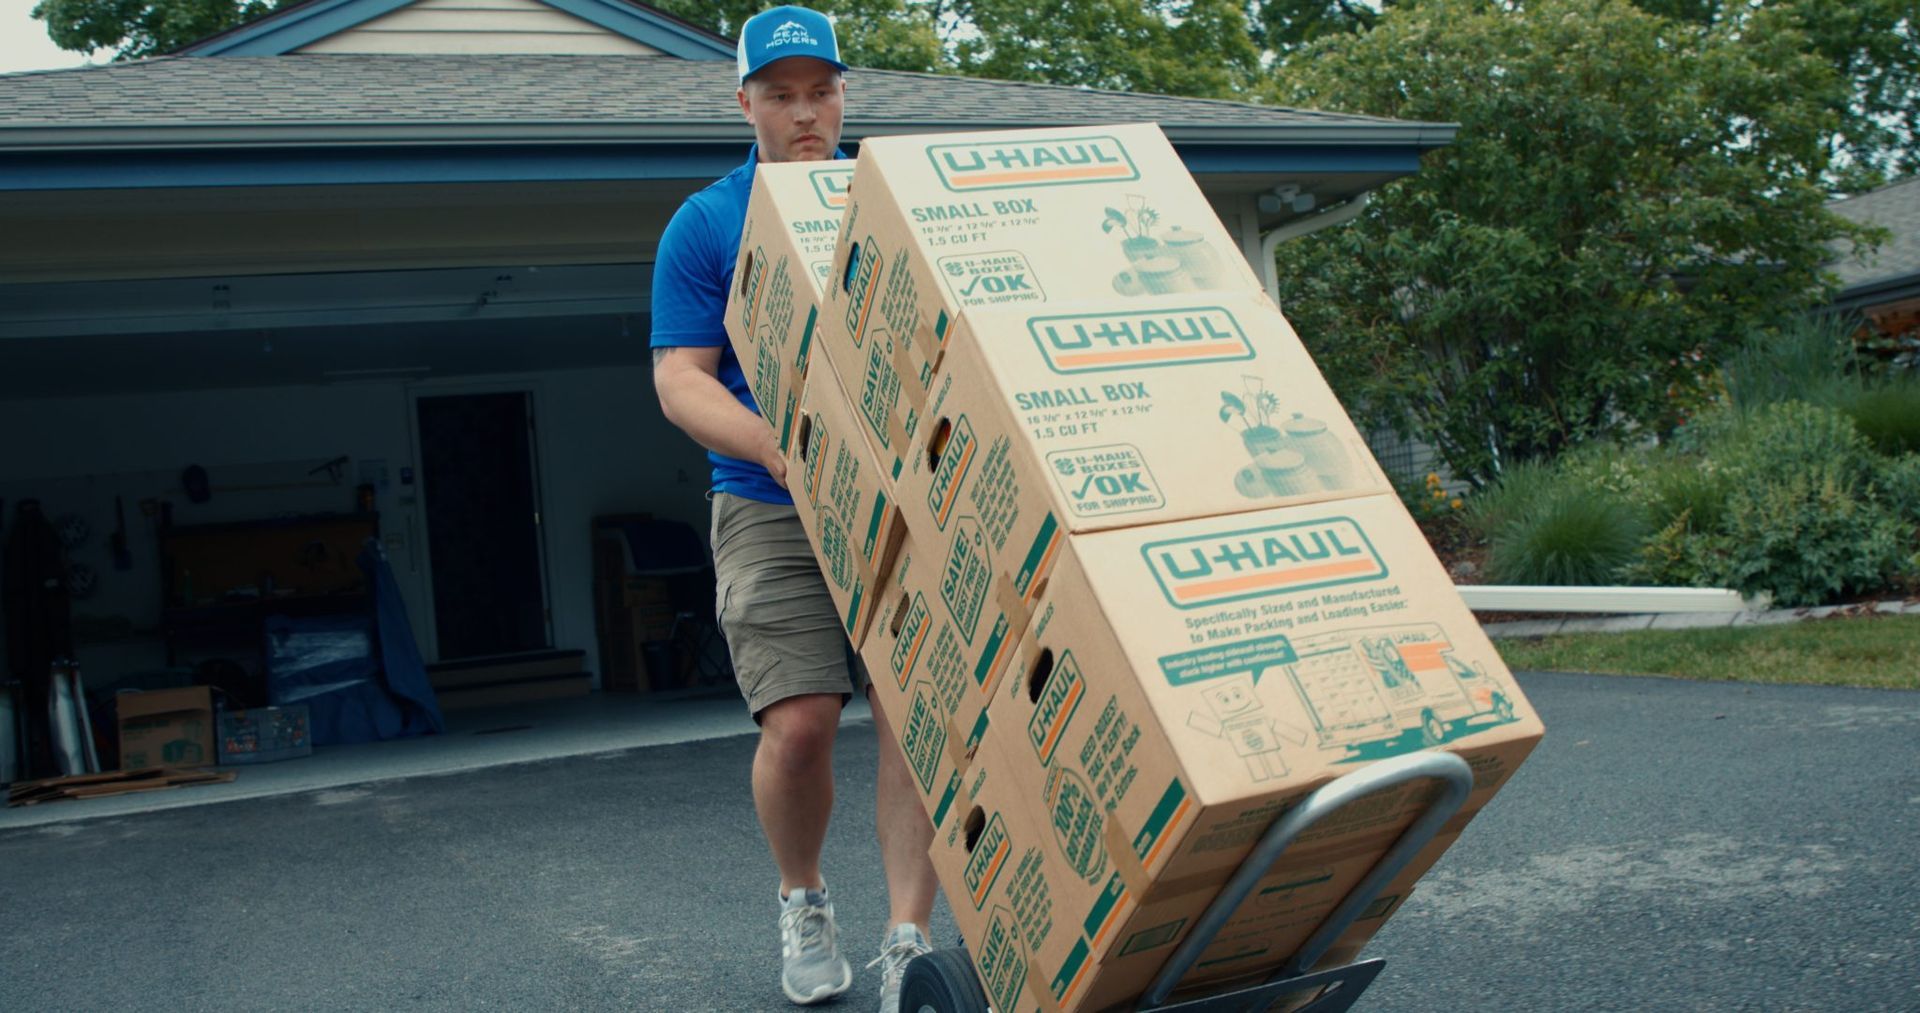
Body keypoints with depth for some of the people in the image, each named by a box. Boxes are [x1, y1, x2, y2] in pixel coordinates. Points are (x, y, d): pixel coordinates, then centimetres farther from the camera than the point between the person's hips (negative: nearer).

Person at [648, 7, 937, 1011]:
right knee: (799, 723, -10)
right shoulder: (704, 226, 4)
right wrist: (777, 446, -20)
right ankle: (803, 904, 18)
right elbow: (679, 379, -2)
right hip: (772, 511, -2)